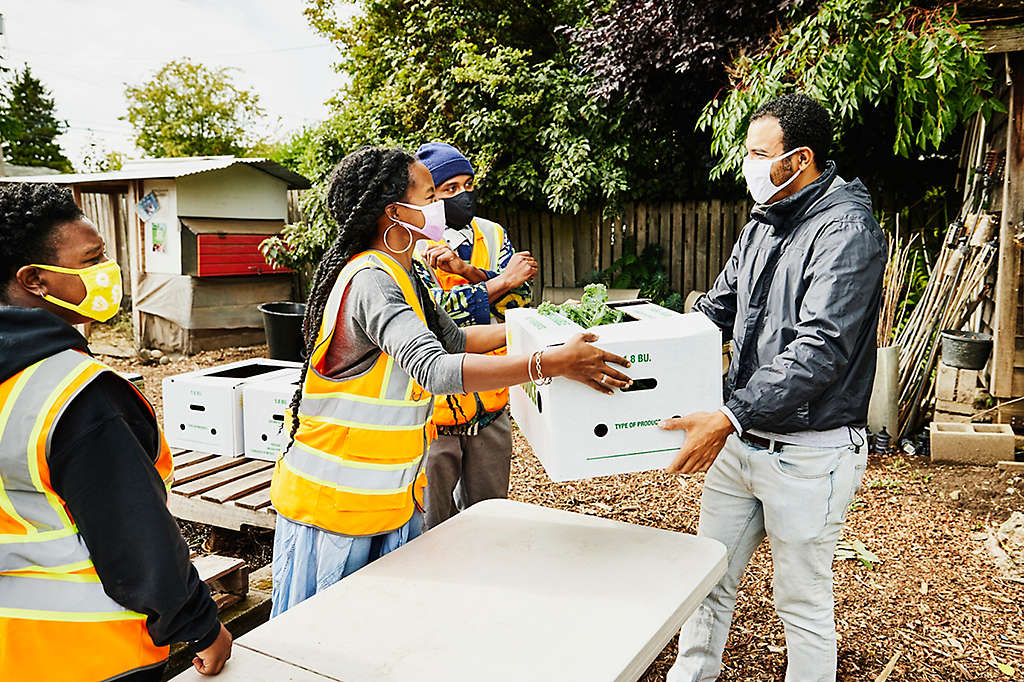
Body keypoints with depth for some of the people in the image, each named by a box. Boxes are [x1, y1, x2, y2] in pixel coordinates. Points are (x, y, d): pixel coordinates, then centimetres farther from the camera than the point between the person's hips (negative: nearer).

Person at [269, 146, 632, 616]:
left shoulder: (399, 277, 10)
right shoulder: (370, 281, -24)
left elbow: (453, 339, 22)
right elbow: (436, 369, -38)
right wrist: (553, 363, -38)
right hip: (337, 501, -9)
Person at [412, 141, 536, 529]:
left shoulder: (491, 235, 7)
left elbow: (521, 298, -7)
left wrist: (466, 270, -21)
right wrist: (499, 281, -20)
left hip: (491, 407, 5)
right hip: (433, 410, -4)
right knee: (432, 527, 9)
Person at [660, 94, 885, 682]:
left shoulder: (847, 230, -16)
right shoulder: (762, 226, 10)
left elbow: (818, 350, -26)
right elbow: (715, 311, 14)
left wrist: (730, 418, -33)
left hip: (808, 452, -7)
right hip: (741, 440, 8)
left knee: (803, 605, 10)